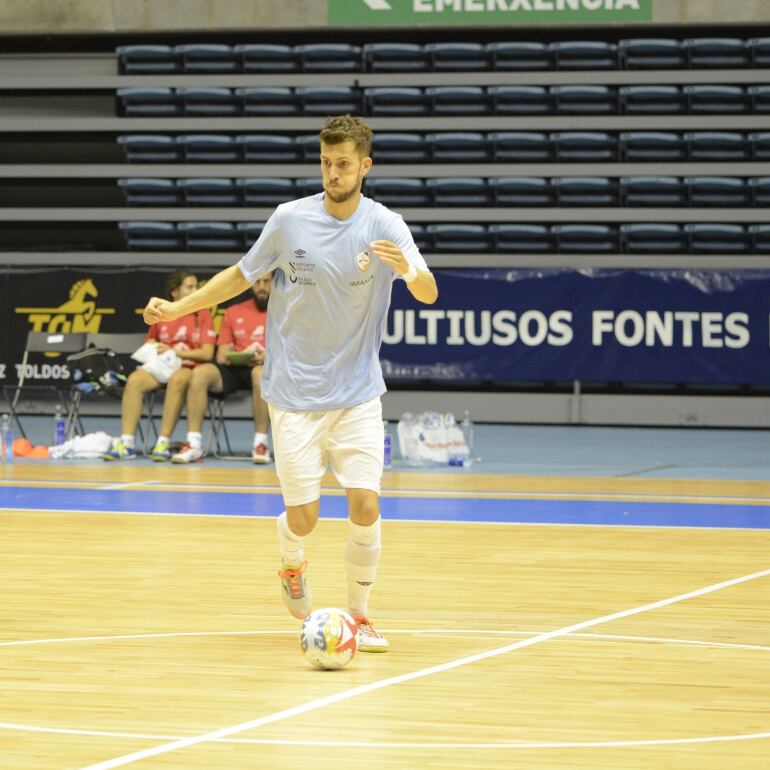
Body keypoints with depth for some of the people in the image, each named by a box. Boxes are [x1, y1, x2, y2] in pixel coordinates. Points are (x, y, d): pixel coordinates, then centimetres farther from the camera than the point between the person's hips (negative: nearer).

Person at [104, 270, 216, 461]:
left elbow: (207, 353, -3)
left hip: (187, 368, -3)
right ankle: (126, 443, -33)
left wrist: (174, 351, -9)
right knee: (134, 380, -29)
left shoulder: (202, 315, 6)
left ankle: (163, 443, -38)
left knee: (176, 380, -40)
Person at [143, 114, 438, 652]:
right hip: (295, 394, 0)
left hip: (357, 394, 0)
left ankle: (360, 615, 9)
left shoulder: (385, 226, -8)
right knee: (304, 519, -2)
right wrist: (178, 308, 4)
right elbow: (243, 275, 10)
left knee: (365, 506, -11)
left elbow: (429, 294, -19)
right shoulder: (289, 220, -5)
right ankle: (293, 566, 34)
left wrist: (407, 269, -41)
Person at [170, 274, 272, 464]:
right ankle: (193, 445, -29)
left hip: (267, 368, -3)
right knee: (200, 372, -27)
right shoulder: (233, 312, 20)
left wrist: (266, 359, -18)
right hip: (234, 368, 3)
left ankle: (261, 444, -32)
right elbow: (222, 355, 16)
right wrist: (225, 358, -8)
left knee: (260, 373, -41)